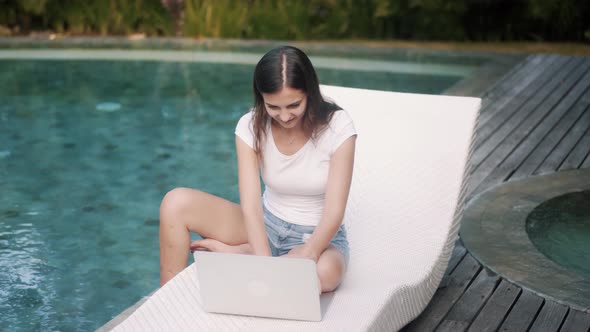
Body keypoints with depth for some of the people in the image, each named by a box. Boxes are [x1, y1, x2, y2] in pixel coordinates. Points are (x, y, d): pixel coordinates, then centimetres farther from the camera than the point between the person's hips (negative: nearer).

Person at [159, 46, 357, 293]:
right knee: (176, 203, -17)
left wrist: (305, 258, -38)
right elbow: (251, 204, -22)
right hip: (266, 225, 2)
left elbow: (334, 211, -21)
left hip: (318, 235, -2)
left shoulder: (337, 126, -18)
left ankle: (231, 252, -17)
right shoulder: (251, 126, -12)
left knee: (326, 272, -40)